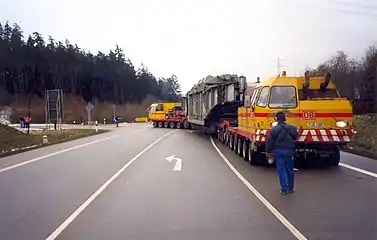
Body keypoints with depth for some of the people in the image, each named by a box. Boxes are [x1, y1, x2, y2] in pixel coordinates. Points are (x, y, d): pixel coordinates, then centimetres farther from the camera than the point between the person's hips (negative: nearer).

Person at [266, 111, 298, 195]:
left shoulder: (274, 129, -8)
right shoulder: (292, 128, -2)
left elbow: (269, 141, -7)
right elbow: (296, 137, 14)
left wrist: (268, 151, 3)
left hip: (278, 151, -2)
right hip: (289, 151, 2)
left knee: (281, 170, 2)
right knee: (290, 169, 14)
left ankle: (284, 189, 2)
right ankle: (290, 188, 24)